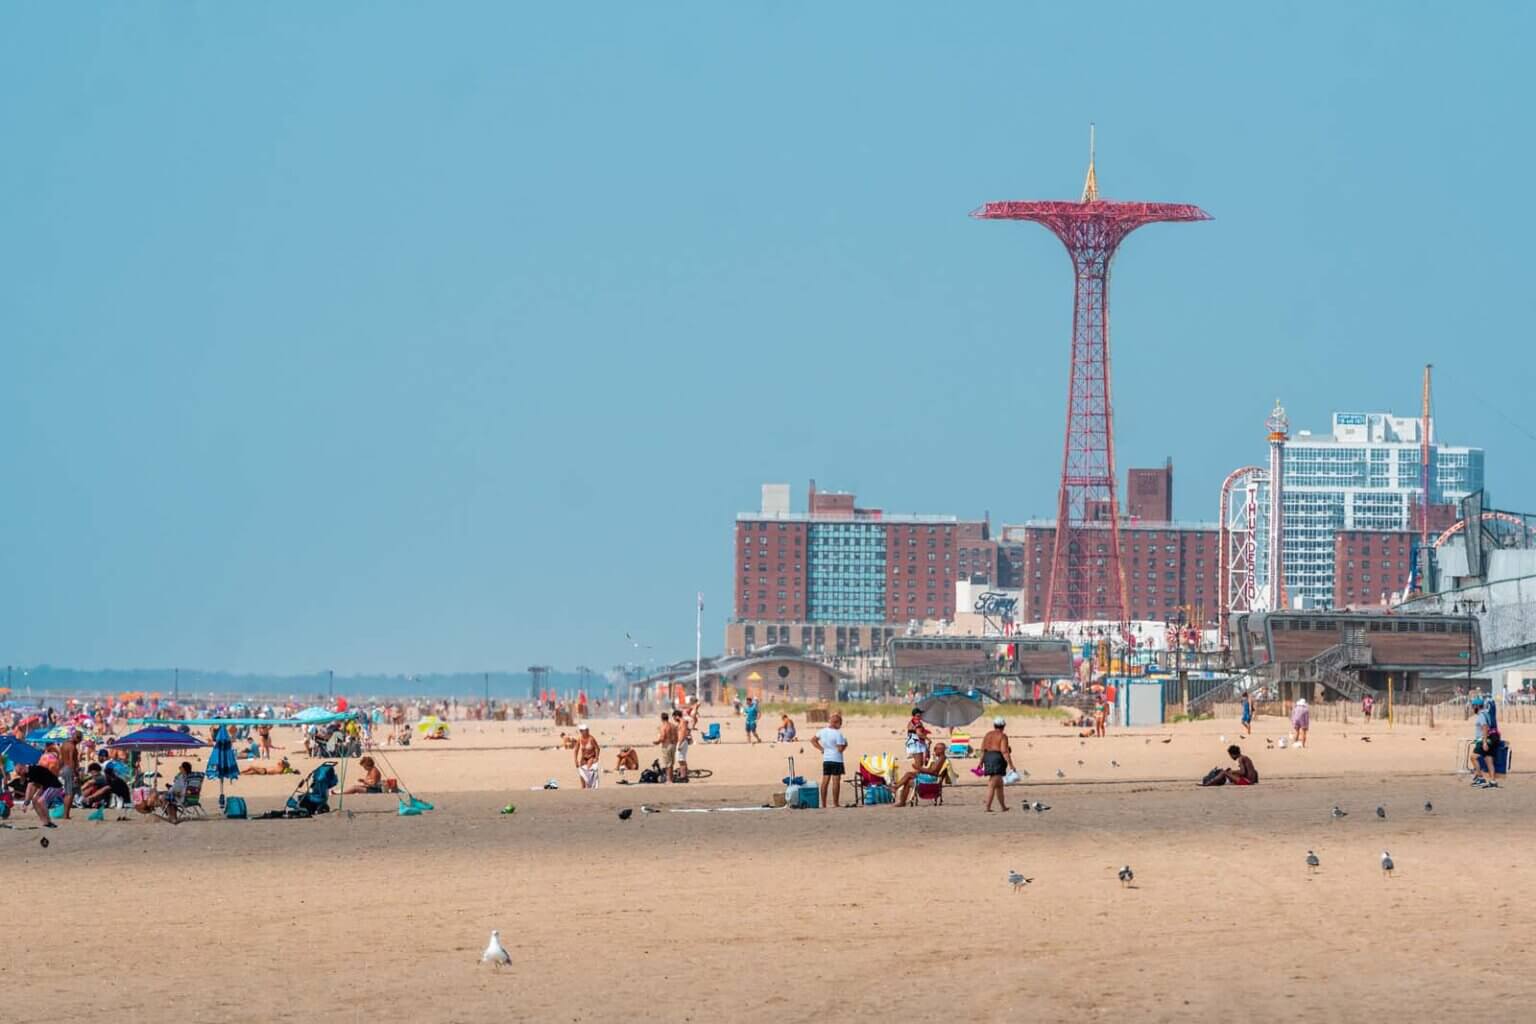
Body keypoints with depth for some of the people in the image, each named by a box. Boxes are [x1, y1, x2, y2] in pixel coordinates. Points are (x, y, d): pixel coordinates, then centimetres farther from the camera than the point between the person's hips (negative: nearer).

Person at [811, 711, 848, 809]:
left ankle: (823, 804, 10)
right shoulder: (838, 733, -15)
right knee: (836, 781, -3)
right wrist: (845, 744, 2)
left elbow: (813, 740, 15)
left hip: (826, 759, 7)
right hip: (836, 760, -7)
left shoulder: (823, 732, 6)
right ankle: (835, 803, -4)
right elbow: (840, 749, -17)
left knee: (825, 781, 8)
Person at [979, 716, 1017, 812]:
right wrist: (1011, 765, -15)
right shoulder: (1002, 736, -7)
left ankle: (1003, 806, 19)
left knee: (999, 785, 17)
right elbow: (1004, 751, -15)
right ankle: (988, 807, -13)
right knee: (992, 785, -9)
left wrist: (981, 763, 11)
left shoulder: (988, 735, 12)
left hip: (988, 759, 7)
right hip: (998, 759, -7)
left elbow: (983, 750, 8)